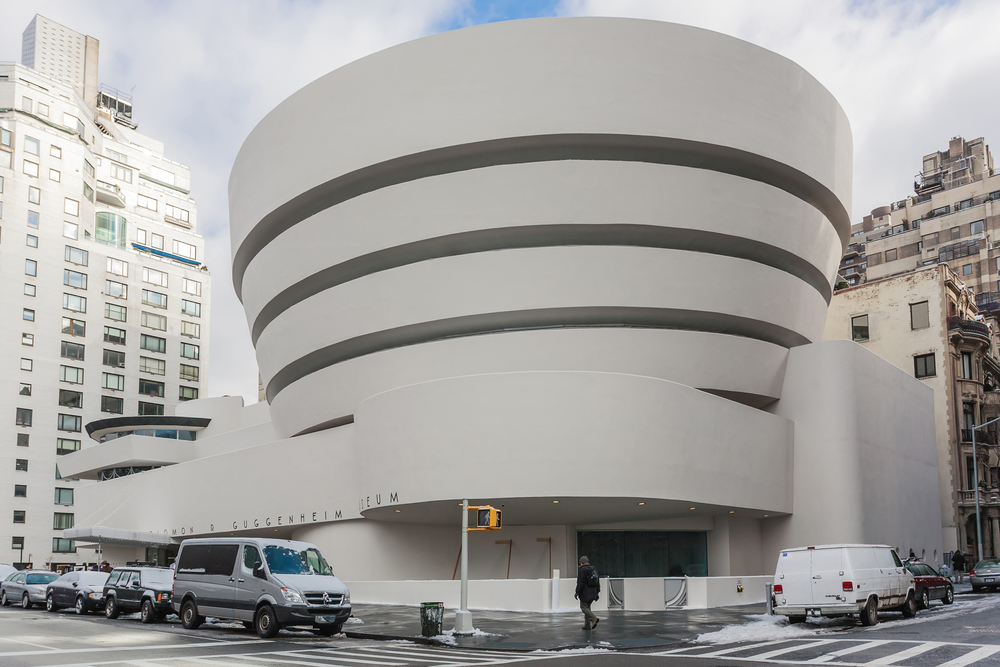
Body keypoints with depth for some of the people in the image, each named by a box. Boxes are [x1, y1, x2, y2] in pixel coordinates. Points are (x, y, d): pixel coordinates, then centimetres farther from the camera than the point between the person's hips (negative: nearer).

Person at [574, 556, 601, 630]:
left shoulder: (582, 570, -12)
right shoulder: (593, 570, 12)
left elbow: (580, 583, -18)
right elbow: (597, 582, 14)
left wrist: (577, 592, -14)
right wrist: (597, 593, 18)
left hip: (585, 593, -8)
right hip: (593, 593, 8)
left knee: (584, 607, -2)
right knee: (587, 607, 14)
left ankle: (594, 619, -20)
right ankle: (587, 625, 12)